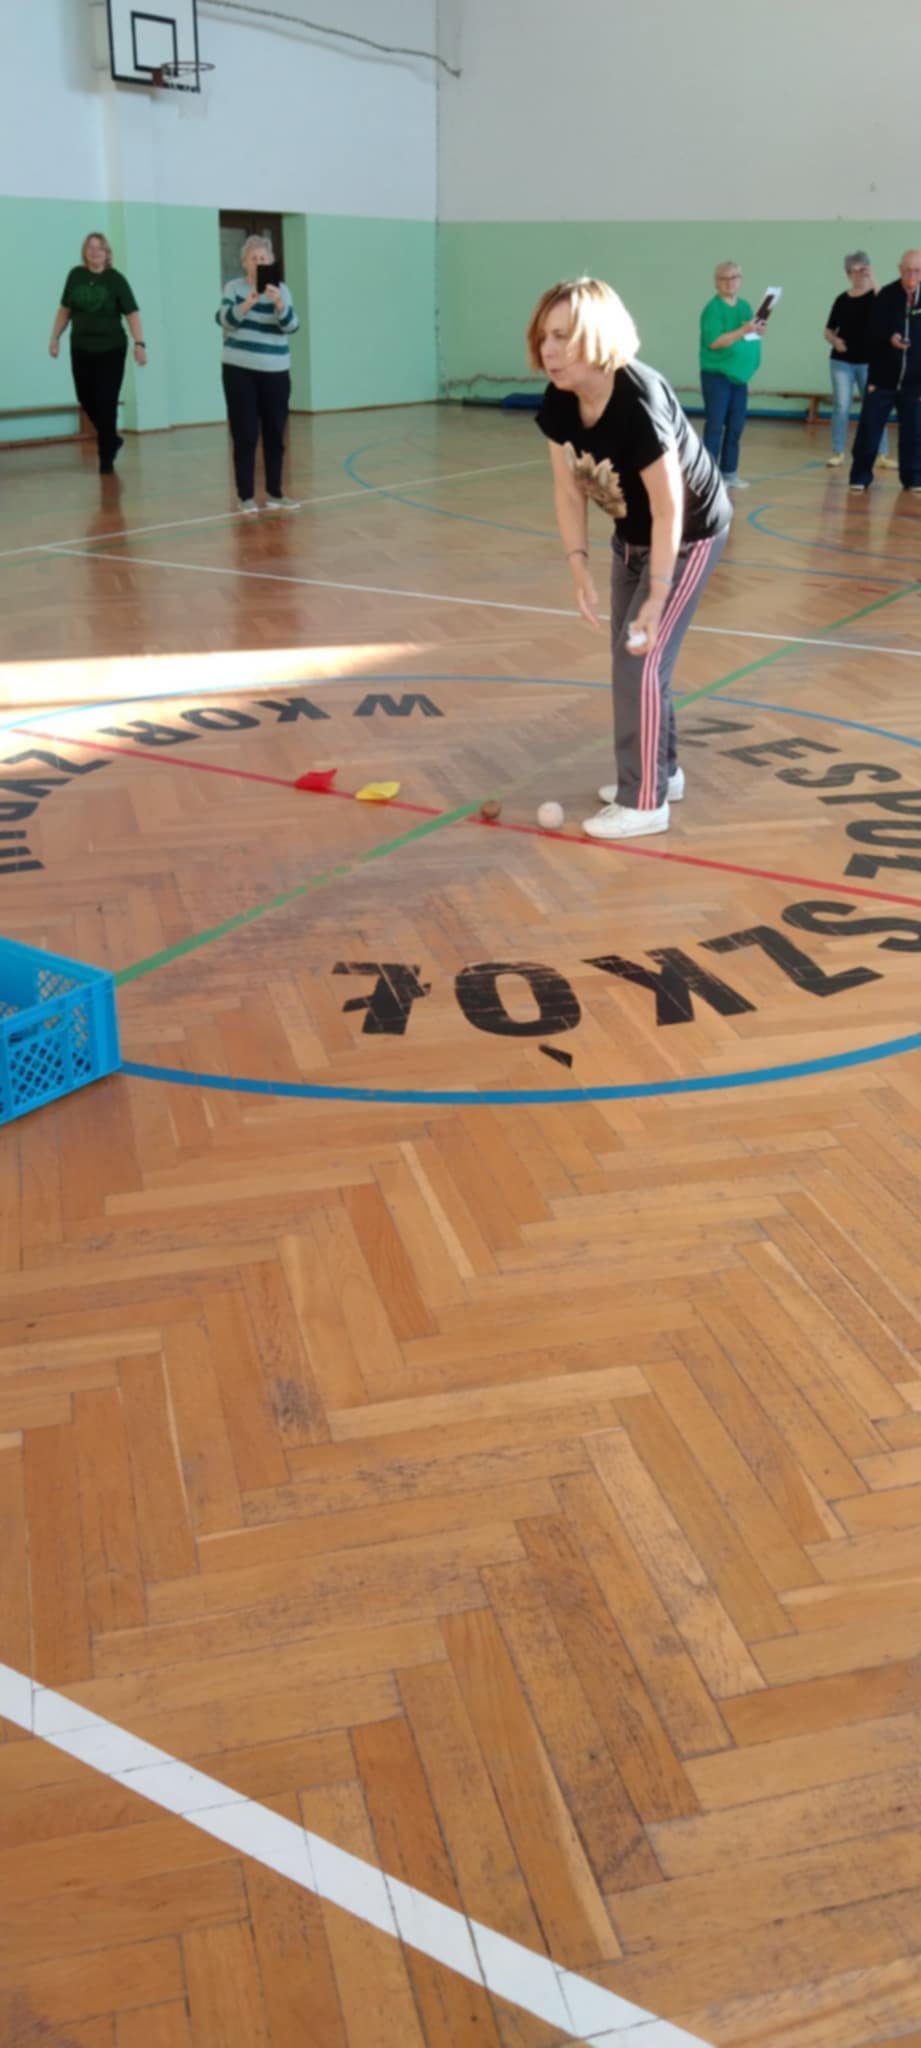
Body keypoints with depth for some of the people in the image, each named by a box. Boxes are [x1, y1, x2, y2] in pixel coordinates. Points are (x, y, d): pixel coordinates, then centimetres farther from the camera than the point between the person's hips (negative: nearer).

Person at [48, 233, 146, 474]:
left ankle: (106, 457, 10)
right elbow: (65, 309, 11)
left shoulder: (116, 279, -7)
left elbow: (132, 313, -11)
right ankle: (111, 438, 32)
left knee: (106, 403, -2)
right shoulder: (76, 275, 2)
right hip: (81, 349, 4)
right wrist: (55, 337, 9)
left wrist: (139, 344, -22)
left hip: (111, 350, -4)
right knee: (86, 399, 8)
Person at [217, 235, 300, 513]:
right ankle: (246, 497, 3)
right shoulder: (234, 287, 1)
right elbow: (224, 320, -14)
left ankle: (274, 493, 16)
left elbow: (291, 326, -8)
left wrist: (279, 304, -28)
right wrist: (246, 304, -32)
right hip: (239, 371, -2)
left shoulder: (281, 290, 4)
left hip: (275, 372, 2)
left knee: (275, 434, 6)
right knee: (245, 436, -3)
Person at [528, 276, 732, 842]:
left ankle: (645, 802, 1)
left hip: (690, 534, -8)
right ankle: (662, 772, 31)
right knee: (628, 653, 14)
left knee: (644, 659, -10)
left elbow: (669, 511, -31)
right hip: (633, 533, 8)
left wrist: (655, 600, -31)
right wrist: (581, 573, -17)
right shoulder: (559, 401, -14)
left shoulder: (639, 403, -35)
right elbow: (569, 492, -7)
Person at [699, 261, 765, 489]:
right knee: (715, 425, -7)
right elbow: (714, 342, -19)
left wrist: (757, 331, -5)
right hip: (716, 374, -7)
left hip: (739, 374, 7)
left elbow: (748, 337, 17)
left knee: (735, 426, 8)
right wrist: (743, 330, -26)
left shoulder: (745, 306, 11)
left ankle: (729, 472, 16)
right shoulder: (713, 308, -11)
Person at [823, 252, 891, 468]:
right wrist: (834, 340, -8)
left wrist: (873, 280, -28)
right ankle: (838, 453, 7)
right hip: (842, 361, 2)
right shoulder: (842, 299, 5)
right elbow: (829, 330, 12)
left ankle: (882, 454, 5)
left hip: (869, 361, -2)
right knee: (841, 407, 0)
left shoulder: (876, 295, -2)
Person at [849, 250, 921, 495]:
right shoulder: (885, 296, -2)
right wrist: (889, 338, -22)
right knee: (868, 430, 0)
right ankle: (860, 476, 12)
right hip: (882, 378, -1)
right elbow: (873, 333, -2)